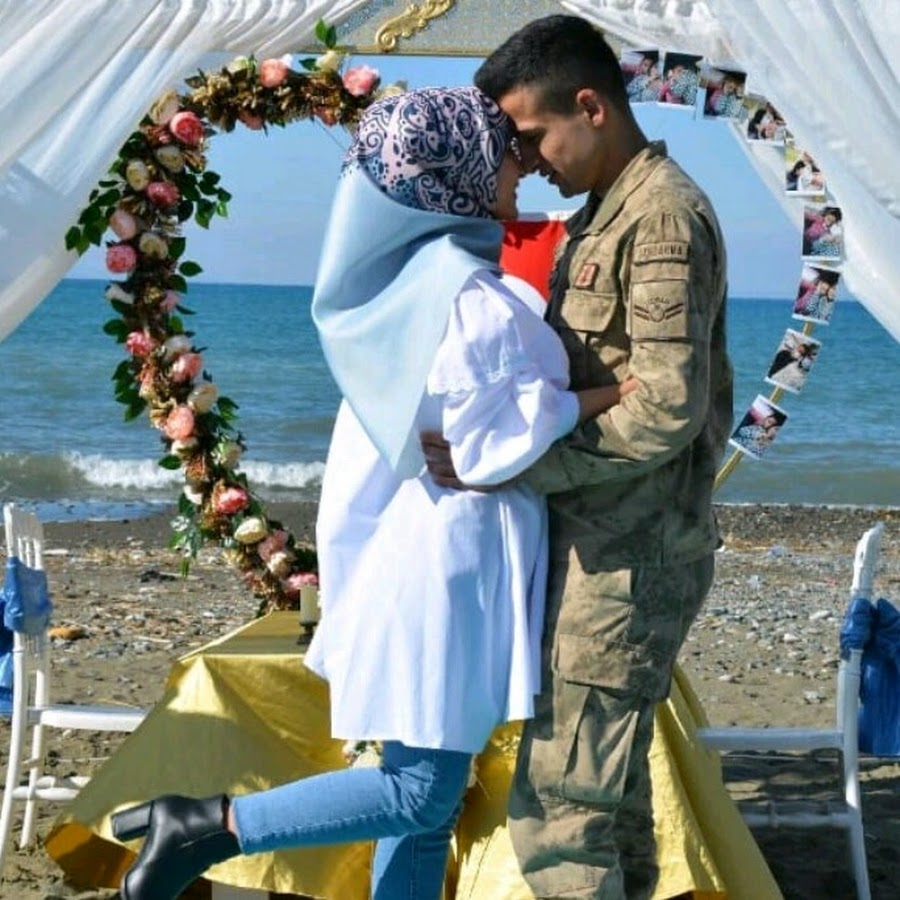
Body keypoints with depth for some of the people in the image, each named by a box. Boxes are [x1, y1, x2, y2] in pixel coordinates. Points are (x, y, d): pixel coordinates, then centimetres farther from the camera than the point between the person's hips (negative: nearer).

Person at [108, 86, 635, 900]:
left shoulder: (414, 272, 11)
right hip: (452, 552, -10)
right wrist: (600, 399, -12)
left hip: (419, 542, 10)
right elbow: (490, 440, -18)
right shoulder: (470, 296, -17)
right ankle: (207, 827, -2)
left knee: (425, 789, 14)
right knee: (421, 791, -3)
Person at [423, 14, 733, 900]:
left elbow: (668, 411, -22)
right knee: (608, 790, 17)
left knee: (556, 811, -9)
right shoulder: (604, 215, 15)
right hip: (600, 545, 10)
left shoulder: (664, 215, -15)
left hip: (631, 555, -10)